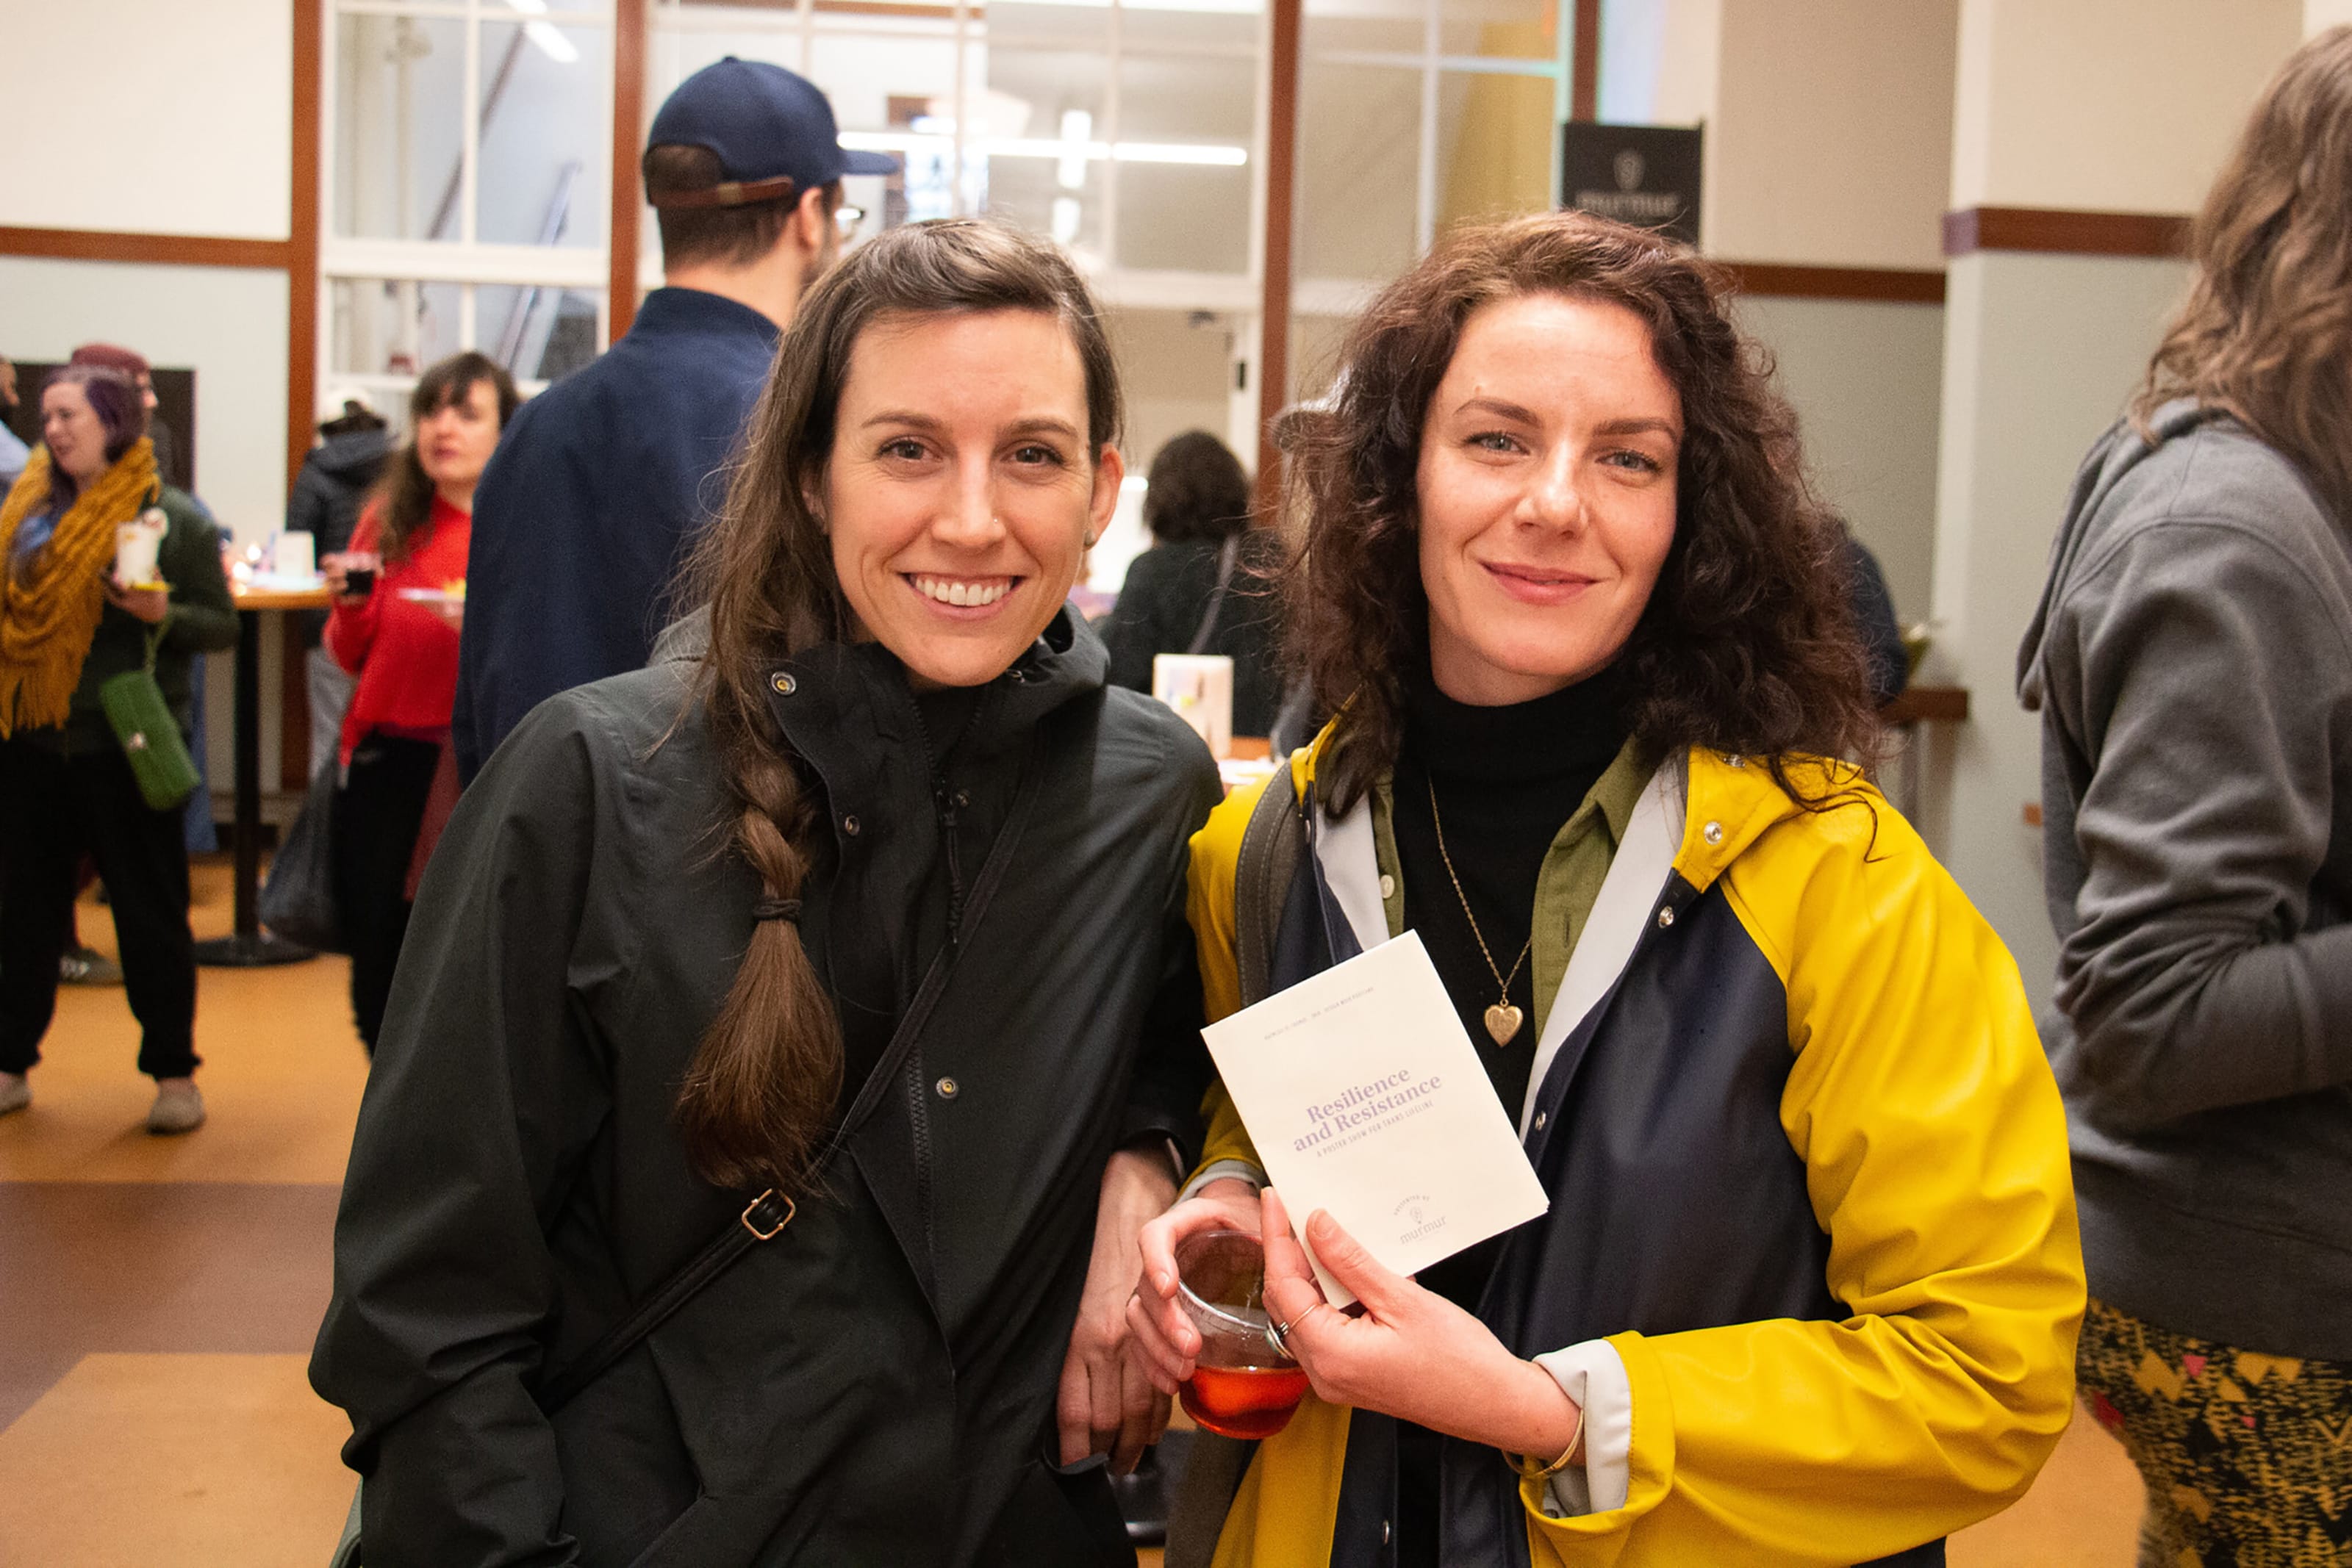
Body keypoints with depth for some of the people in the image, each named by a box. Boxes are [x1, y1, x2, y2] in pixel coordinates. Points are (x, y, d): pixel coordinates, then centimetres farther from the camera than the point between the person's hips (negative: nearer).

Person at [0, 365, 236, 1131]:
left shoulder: (175, 517, -5)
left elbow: (221, 625, -4)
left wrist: (161, 614, -21)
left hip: (121, 748, -5)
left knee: (150, 913, 2)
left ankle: (173, 1074, 12)